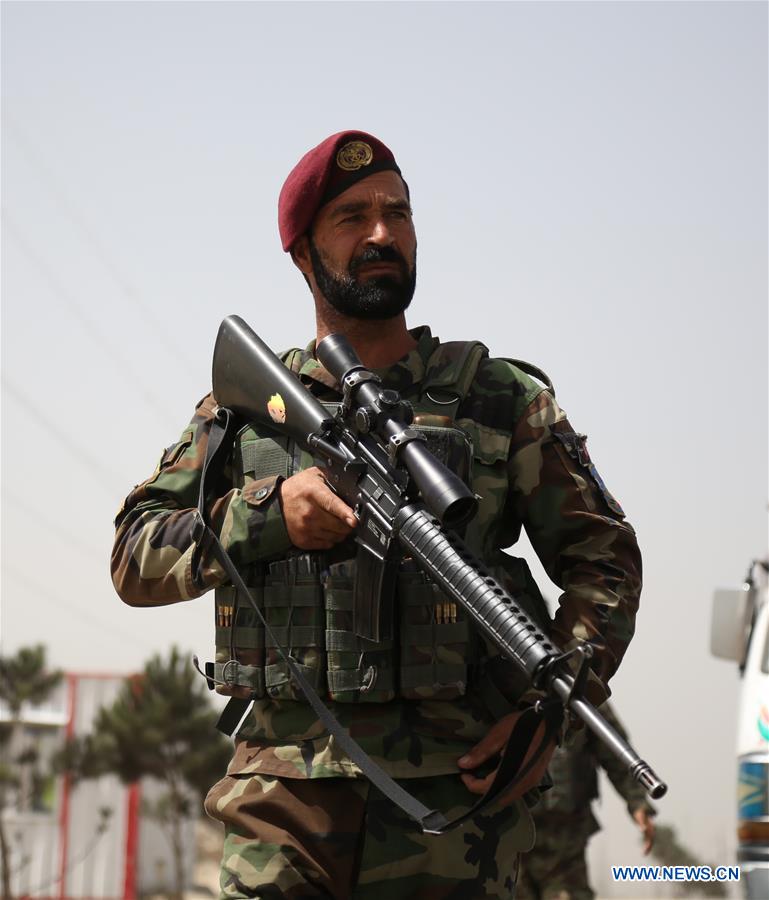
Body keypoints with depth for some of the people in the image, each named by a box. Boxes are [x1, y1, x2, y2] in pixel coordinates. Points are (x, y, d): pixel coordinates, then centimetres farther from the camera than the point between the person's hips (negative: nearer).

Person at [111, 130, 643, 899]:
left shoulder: (502, 397, 10)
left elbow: (605, 560, 9)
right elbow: (134, 561, 7)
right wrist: (267, 515, -10)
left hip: (453, 795, 0)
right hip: (281, 802, 1)